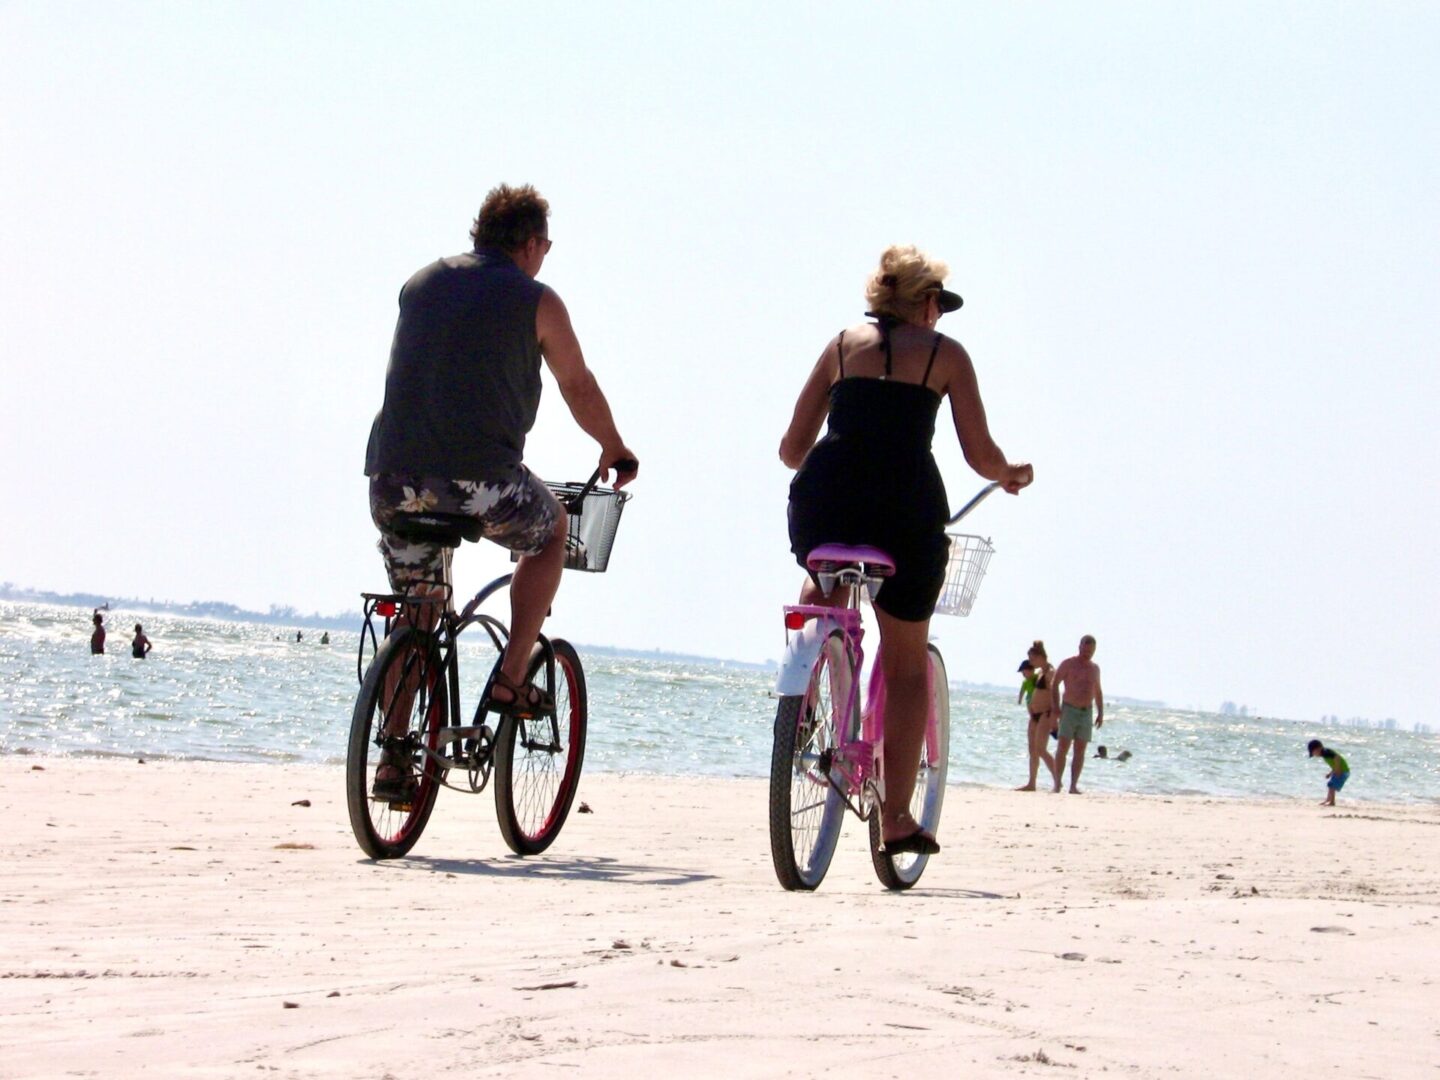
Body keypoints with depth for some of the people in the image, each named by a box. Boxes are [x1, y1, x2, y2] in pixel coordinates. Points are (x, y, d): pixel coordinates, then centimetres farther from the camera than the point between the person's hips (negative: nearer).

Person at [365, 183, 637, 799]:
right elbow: (579, 388, 13)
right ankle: (511, 679, 17)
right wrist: (616, 453, 30)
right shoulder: (536, 301, 4)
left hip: (393, 477, 5)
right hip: (480, 480, -4)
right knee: (551, 529, 26)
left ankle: (393, 759, 15)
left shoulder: (421, 283, 18)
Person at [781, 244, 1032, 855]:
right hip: (907, 506, -2)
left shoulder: (842, 344, 18)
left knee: (823, 584, 38)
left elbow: (791, 449, 17)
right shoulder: (945, 353, 12)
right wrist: (1012, 476, 29)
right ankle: (896, 819, 12)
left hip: (823, 502, 2)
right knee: (907, 663, 14)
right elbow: (981, 456, 7)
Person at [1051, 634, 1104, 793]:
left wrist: (1100, 713, 14)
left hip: (1087, 712, 4)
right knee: (1063, 748, -10)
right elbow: (1054, 684, -4)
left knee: (1080, 751, 0)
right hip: (1069, 710, -4)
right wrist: (1054, 708, -13)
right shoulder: (1068, 664, -3)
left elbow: (1098, 692, 22)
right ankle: (1057, 783, -6)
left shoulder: (1095, 668, 13)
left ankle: (1074, 785, 1)